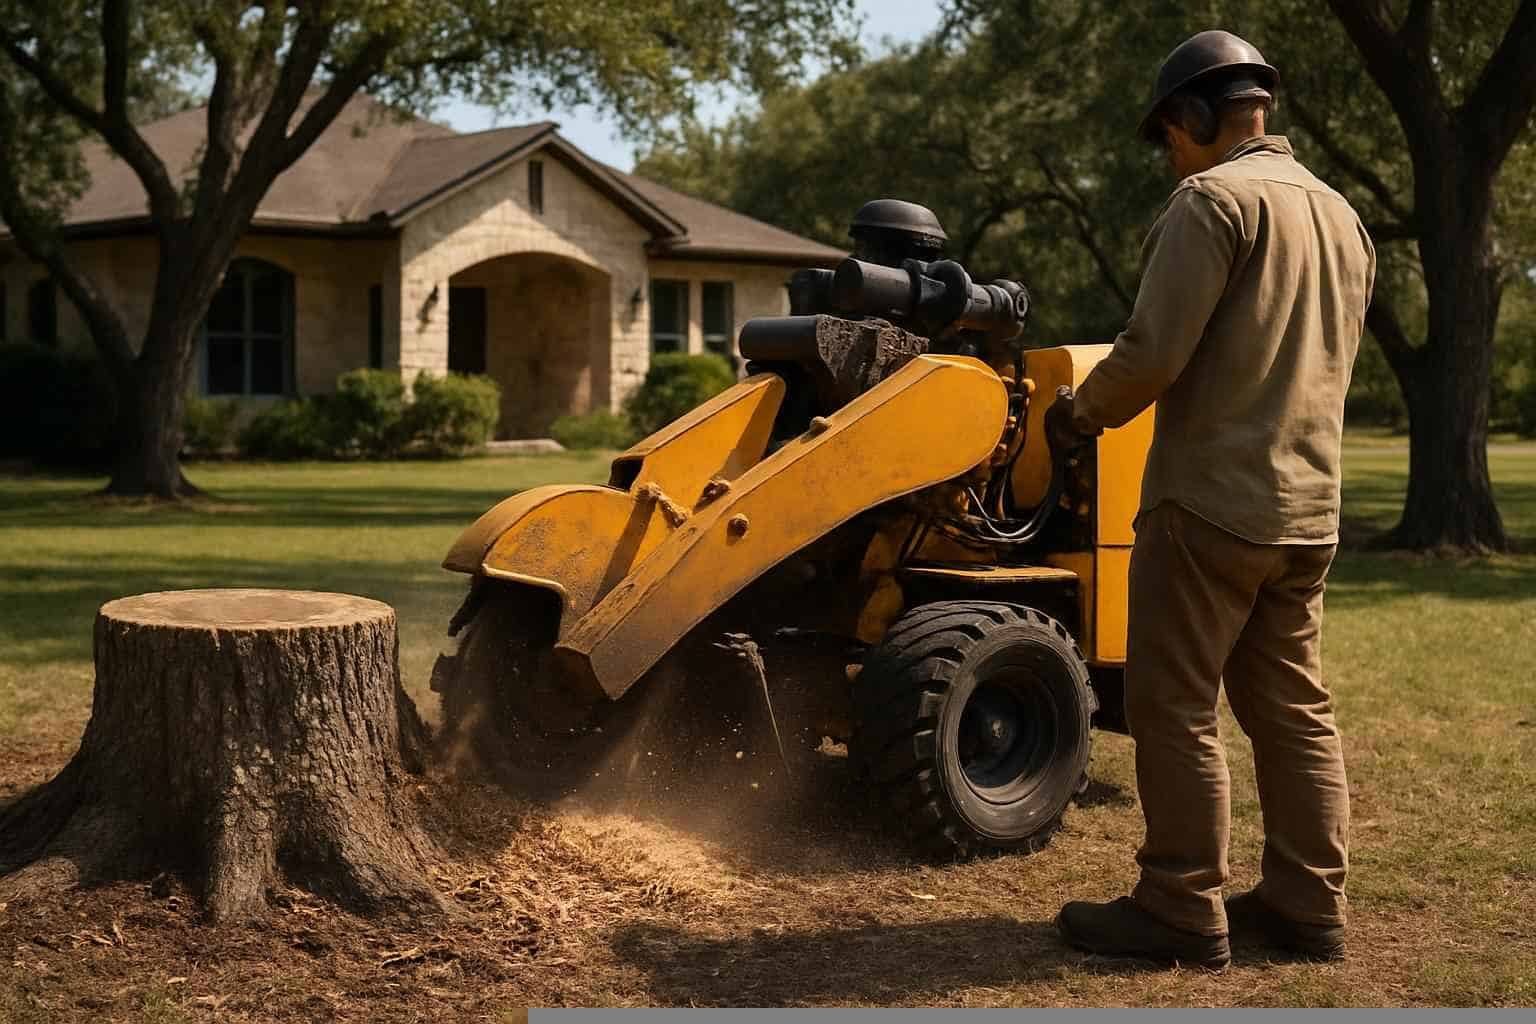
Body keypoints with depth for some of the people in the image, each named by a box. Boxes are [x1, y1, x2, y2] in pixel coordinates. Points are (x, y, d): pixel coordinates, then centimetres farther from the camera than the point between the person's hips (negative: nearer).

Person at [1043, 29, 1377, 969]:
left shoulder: (1213, 199, -11)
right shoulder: (1340, 215, 16)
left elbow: (1154, 353, -18)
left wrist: (1080, 414, -1)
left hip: (1212, 501, -8)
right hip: (1309, 506, 9)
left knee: (1175, 708, 0)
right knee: (1294, 707, 13)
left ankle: (1185, 912, 4)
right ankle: (1309, 904, 18)